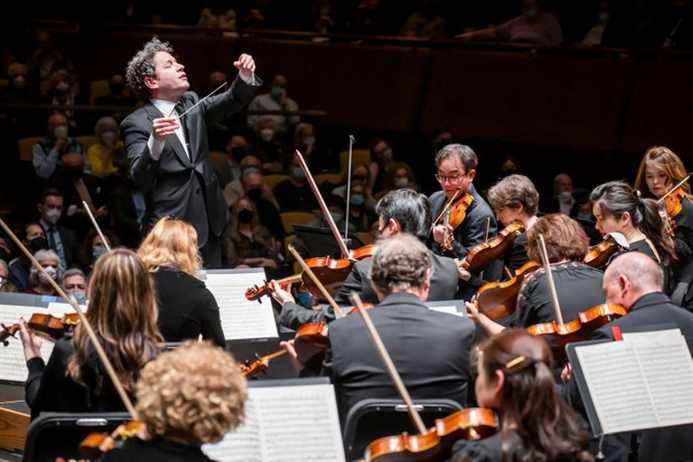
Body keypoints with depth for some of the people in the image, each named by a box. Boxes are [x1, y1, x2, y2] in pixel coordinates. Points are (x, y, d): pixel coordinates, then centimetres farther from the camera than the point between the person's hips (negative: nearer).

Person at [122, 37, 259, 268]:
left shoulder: (191, 103, 14)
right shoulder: (137, 123, -8)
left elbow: (233, 100, 5)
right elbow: (140, 179, -19)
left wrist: (246, 77, -16)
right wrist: (155, 142, -37)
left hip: (209, 225, 7)